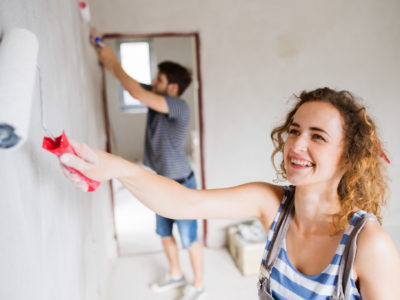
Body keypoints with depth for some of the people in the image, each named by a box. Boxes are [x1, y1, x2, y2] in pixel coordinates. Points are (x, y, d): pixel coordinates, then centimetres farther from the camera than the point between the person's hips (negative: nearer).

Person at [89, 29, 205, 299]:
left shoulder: (180, 108, -25)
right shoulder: (155, 98, -1)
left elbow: (137, 93, -37)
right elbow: (125, 78, 3)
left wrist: (114, 63, -26)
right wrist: (101, 49, -7)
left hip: (181, 184, -8)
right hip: (161, 182, 9)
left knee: (189, 239, 8)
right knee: (164, 233, 23)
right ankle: (176, 274, 46)